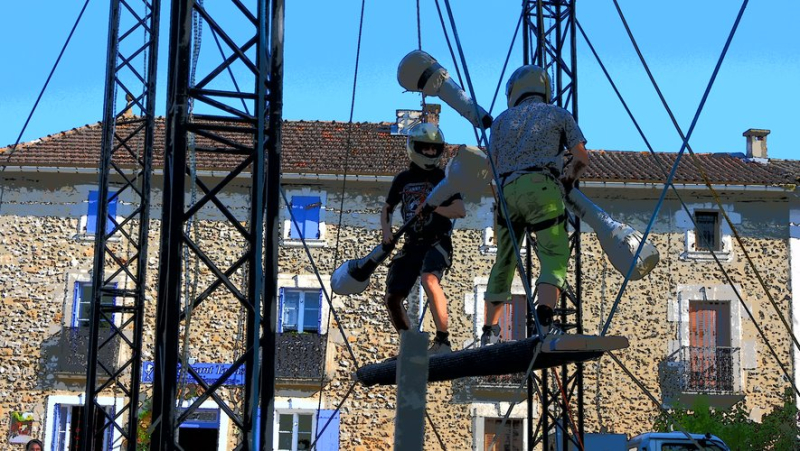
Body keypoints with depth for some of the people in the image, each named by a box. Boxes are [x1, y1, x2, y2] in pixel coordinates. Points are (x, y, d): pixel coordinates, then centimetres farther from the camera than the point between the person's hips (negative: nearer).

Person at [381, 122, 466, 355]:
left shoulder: (443, 178, -2)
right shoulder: (403, 179, 10)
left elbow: (460, 211, -11)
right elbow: (387, 208, 23)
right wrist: (386, 230, 4)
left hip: (437, 242, -5)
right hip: (412, 245, 6)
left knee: (429, 279, -35)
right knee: (392, 299, 1)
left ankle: (442, 340, -31)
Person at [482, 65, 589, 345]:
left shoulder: (502, 120, 24)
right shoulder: (560, 115, 19)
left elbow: (495, 167, 18)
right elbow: (582, 159, 14)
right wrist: (569, 178, 33)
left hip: (507, 191, 3)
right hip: (541, 188, -3)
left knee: (504, 262, 13)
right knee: (554, 258, -7)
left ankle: (489, 331, 17)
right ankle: (543, 320, -29)